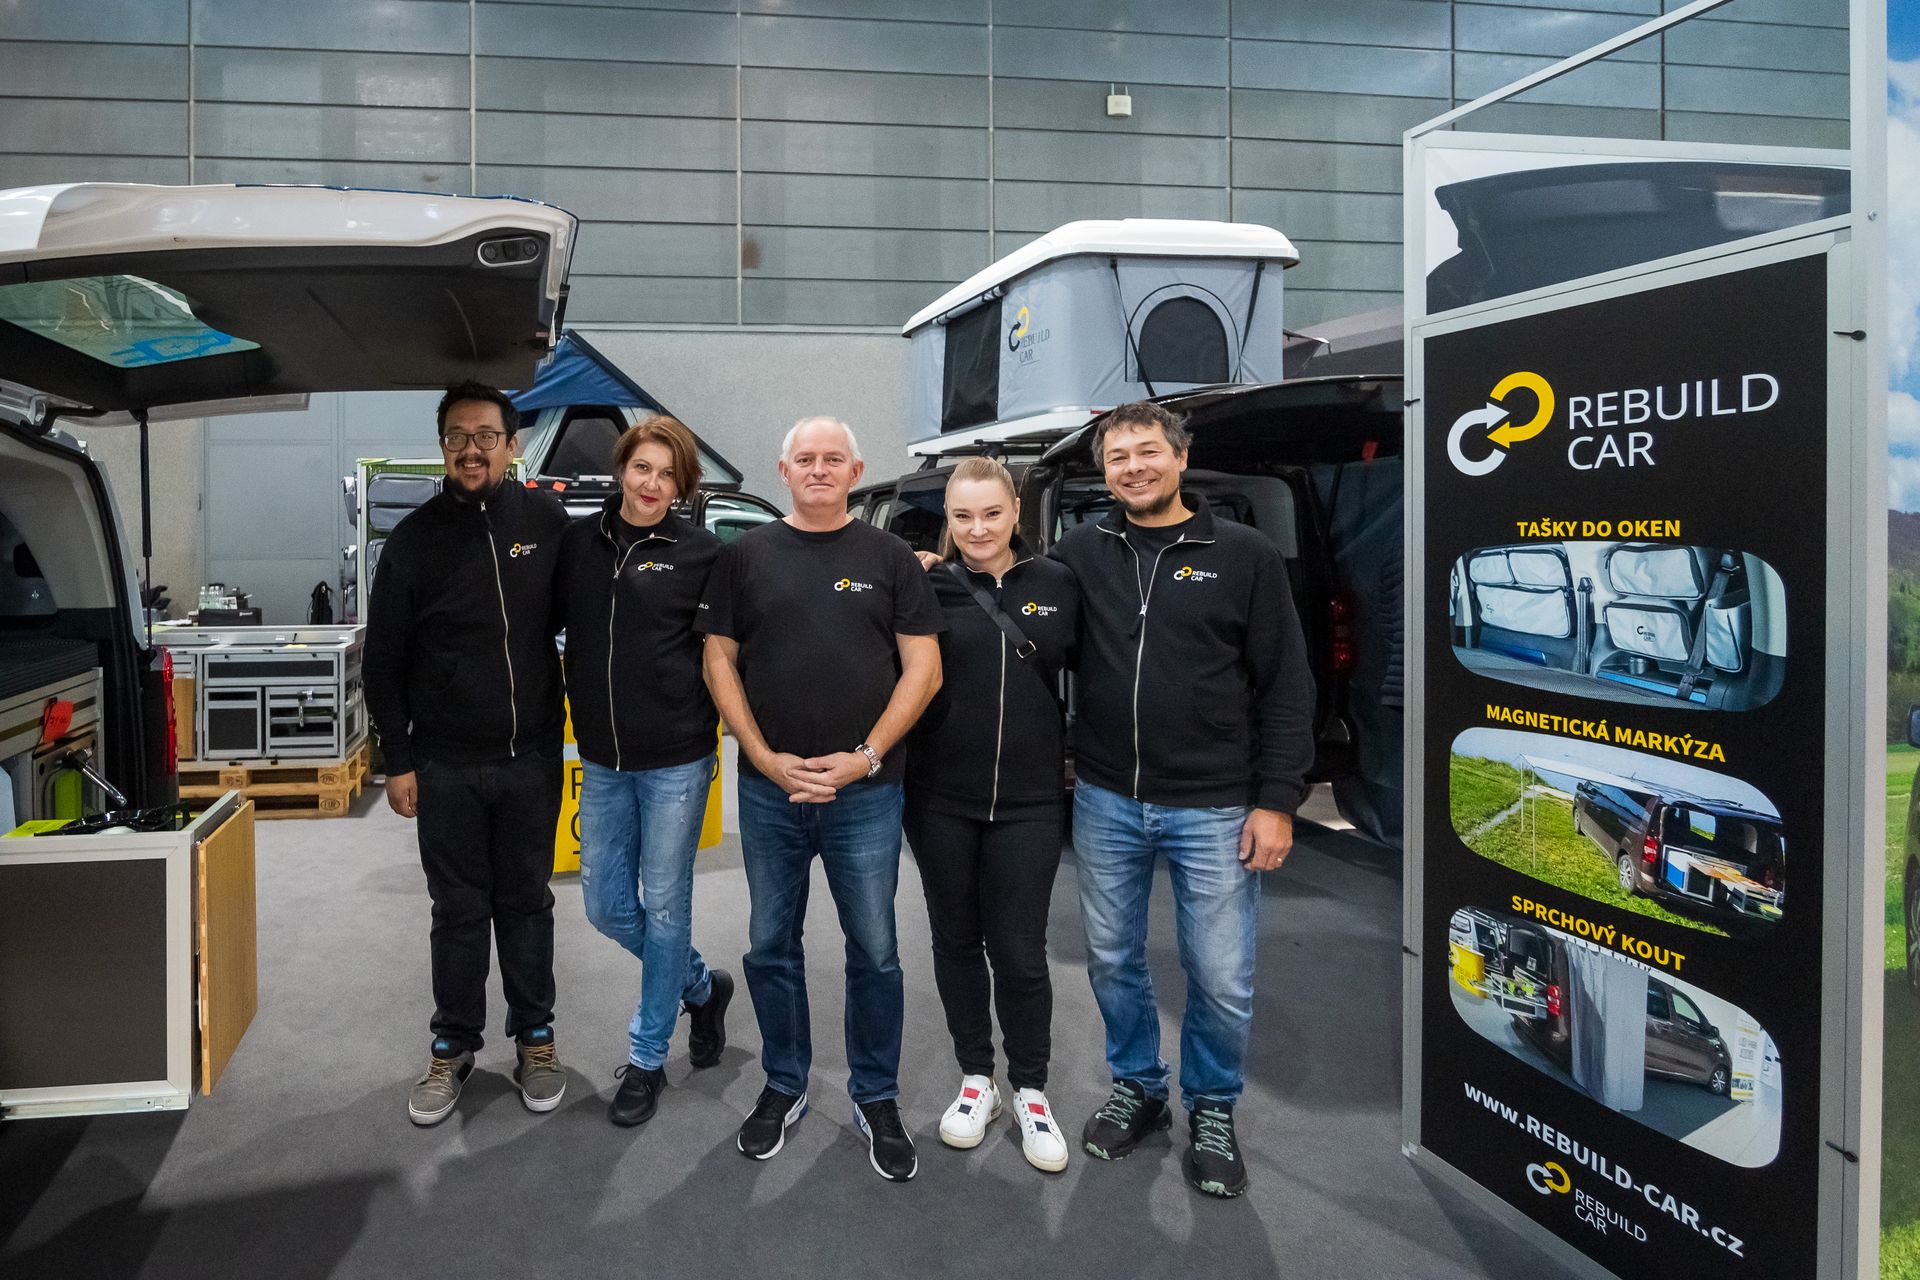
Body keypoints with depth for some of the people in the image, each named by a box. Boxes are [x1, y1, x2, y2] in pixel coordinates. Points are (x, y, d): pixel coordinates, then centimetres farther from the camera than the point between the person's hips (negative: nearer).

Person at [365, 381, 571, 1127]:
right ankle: (454, 1046, 25)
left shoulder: (547, 522, -1)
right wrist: (396, 762, -1)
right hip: (445, 764, 0)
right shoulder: (415, 537, -1)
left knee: (527, 903, 12)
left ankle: (535, 1037, 26)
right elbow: (384, 660, 2)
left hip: (531, 757, 0)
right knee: (458, 911, 10)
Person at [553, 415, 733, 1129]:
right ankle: (702, 987, 35)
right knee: (606, 906, 11)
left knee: (664, 906, 5)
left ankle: (647, 1057, 22)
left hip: (676, 758, -4)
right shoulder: (579, 542, 4)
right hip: (603, 760, 5)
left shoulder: (700, 553, -6)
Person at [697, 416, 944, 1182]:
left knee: (874, 951, 6)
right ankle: (784, 1087, 30)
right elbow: (719, 660, 4)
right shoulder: (746, 556, 6)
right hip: (767, 791, 2)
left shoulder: (888, 557, 3)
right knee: (771, 946, 12)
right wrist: (767, 758, -7)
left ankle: (876, 1098, 23)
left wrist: (864, 756, -10)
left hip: (865, 793, -1)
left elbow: (924, 666, -1)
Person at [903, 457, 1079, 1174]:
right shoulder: (928, 587, -1)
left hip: (1029, 801, 0)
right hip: (941, 799, 1)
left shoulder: (1057, 584, 2)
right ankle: (976, 1080, 30)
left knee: (1020, 953, 3)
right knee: (957, 941, 13)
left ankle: (1030, 1093, 23)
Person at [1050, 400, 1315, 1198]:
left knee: (1222, 980, 4)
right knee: (1113, 961, 15)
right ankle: (1137, 1086, 38)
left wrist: (1277, 800, -8)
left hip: (1214, 808, -2)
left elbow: (1286, 689, -3)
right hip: (1106, 801, 3)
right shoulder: (1081, 554, 3)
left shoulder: (1244, 556, -3)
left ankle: (1213, 1110, 29)